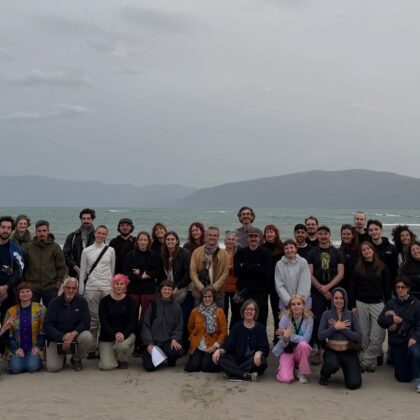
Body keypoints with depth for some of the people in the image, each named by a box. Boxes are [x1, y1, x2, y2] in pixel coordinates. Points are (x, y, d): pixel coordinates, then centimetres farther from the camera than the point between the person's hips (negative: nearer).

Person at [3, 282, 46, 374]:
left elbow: (43, 330, -1)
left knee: (32, 366, -25)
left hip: (34, 348, -1)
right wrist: (16, 348, -7)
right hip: (17, 349, 2)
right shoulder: (11, 311, 6)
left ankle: (37, 359, 8)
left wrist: (38, 346, -10)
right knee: (15, 367, -23)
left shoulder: (40, 309, 0)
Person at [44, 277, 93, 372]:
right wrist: (63, 337, -26)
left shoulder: (82, 301, -5)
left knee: (87, 337, -32)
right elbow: (47, 326, -11)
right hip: (56, 337, -1)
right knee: (52, 367, -19)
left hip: (76, 334, 1)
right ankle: (62, 358, 20)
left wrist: (73, 334, -27)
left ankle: (76, 359, 0)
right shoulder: (54, 303, -7)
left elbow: (86, 323, -9)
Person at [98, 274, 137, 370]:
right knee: (107, 366, -16)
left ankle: (123, 360, 1)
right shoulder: (105, 301, 0)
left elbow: (132, 322, -5)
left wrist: (124, 334, -24)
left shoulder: (130, 301, 1)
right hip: (107, 336, 0)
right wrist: (114, 334, -23)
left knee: (122, 344, -36)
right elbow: (103, 321, -8)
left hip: (126, 334, 0)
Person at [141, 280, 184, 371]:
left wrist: (174, 339, -14)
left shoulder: (176, 307, 5)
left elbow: (178, 327, 6)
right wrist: (149, 343, -10)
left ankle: (171, 359, 6)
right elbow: (146, 325, 1)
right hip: (153, 341, -1)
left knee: (179, 350, -32)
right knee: (150, 366, -21)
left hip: (168, 341, 1)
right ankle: (148, 355, 17)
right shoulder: (154, 305, 3)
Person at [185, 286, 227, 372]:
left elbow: (223, 331, -5)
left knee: (205, 367, -19)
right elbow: (190, 328, 18)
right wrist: (193, 339, 7)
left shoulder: (219, 311, -3)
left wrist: (215, 345, -12)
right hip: (197, 347, 2)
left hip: (212, 347, -2)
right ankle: (197, 357, 20)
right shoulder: (195, 311, 4)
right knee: (191, 367, -12)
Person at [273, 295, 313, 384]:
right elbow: (282, 343, -12)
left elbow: (305, 339, -20)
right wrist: (285, 338, -35)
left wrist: (290, 335, -29)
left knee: (303, 344, -35)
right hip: (286, 351, -1)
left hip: (301, 350, 1)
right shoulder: (284, 318, -11)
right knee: (285, 379, -23)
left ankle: (302, 373, -10)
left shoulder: (309, 318, -10)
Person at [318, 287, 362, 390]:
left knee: (354, 384, -14)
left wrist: (342, 328, -15)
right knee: (333, 365, -36)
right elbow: (320, 335, -7)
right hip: (332, 351, -1)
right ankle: (324, 376, 1)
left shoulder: (352, 315, 0)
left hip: (349, 352, 1)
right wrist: (335, 328, -16)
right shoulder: (327, 314, -1)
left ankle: (346, 368, 21)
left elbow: (359, 336, -8)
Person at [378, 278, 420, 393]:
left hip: (410, 340, -3)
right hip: (395, 342, 3)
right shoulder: (390, 303, 9)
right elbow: (380, 320, 2)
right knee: (403, 377, 3)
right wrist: (392, 319, -16)